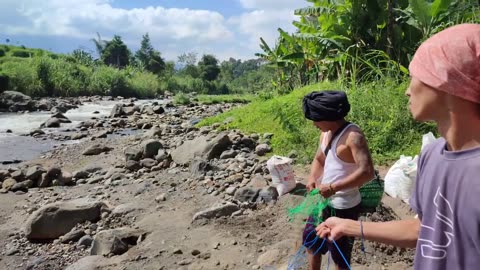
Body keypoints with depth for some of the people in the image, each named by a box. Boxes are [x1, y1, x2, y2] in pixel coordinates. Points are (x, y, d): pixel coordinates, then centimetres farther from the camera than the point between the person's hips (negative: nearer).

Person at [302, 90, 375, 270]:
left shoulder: (353, 136, -23)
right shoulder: (326, 134, 4)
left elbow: (367, 171, -31)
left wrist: (333, 187, -30)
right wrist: (312, 178, -4)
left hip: (344, 207, -9)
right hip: (324, 202, 9)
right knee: (310, 240, 25)